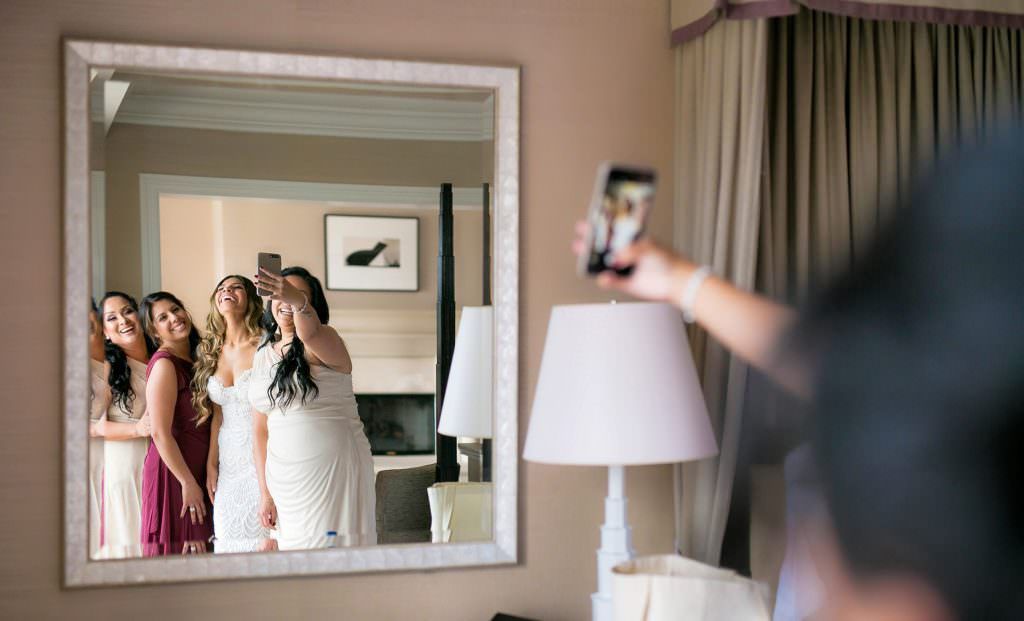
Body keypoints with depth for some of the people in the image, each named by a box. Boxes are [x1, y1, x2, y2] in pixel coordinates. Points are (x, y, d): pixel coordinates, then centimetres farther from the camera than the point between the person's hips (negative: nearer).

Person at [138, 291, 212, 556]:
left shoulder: (195, 358, 12)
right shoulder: (164, 364, -13)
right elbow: (161, 434, -17)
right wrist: (188, 483, -17)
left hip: (198, 471, 8)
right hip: (173, 472, -8)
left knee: (197, 552, 10)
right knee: (178, 551, -5)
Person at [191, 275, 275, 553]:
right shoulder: (213, 352, 9)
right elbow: (217, 414, 13)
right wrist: (211, 464, 9)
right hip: (229, 460, 6)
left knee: (268, 543, -6)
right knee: (230, 544, 6)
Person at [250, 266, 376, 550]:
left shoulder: (323, 341, -6)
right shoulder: (263, 355, 12)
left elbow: (310, 333, -33)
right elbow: (262, 429, 13)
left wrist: (298, 301, -54)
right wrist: (265, 493, 8)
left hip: (333, 470, -5)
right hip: (286, 479, 6)